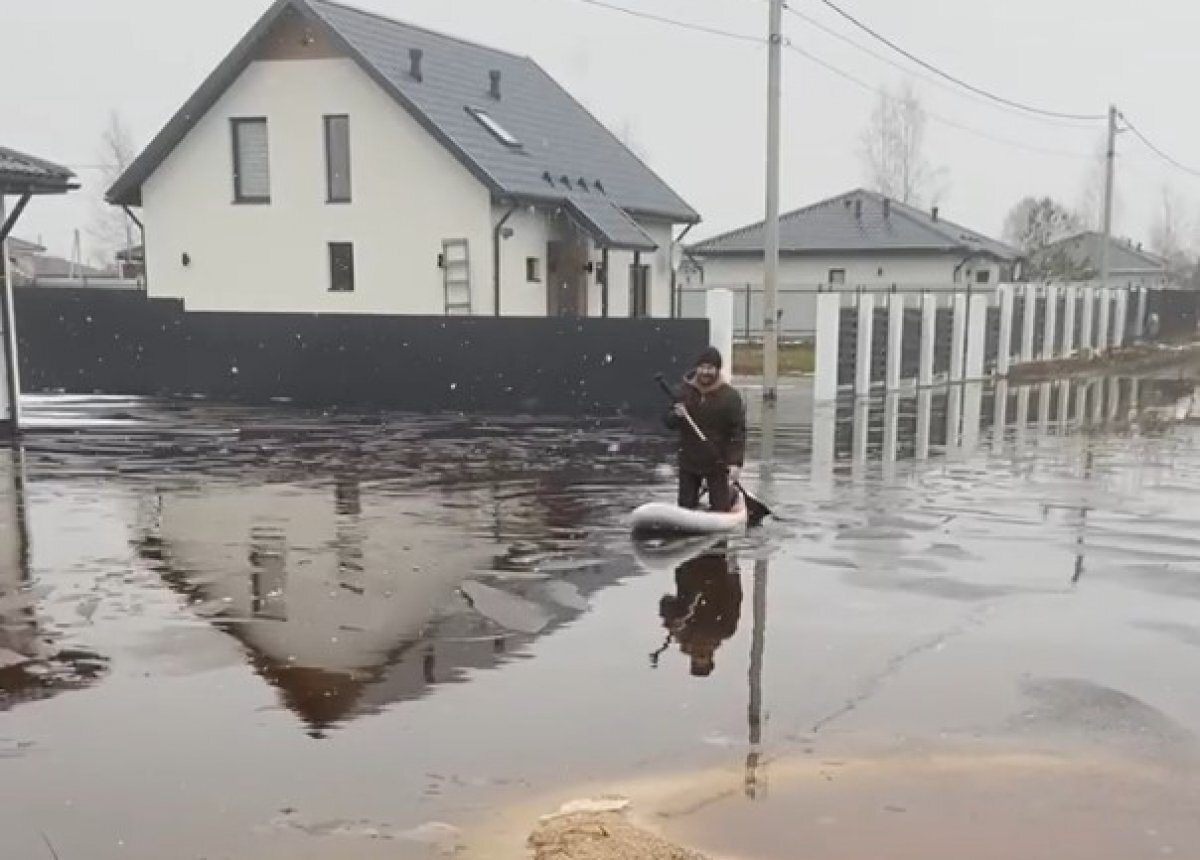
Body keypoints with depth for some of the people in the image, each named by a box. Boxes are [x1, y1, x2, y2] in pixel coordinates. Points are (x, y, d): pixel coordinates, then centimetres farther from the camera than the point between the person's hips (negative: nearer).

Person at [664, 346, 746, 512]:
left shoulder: (730, 396, -11)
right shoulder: (685, 391, 0)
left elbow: (739, 431, -13)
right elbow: (669, 423, 4)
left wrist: (736, 462, -22)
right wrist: (676, 415, -19)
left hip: (717, 463, -3)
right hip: (688, 461, 3)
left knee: (721, 510, 1)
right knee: (685, 507, 10)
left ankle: (731, 493, 35)